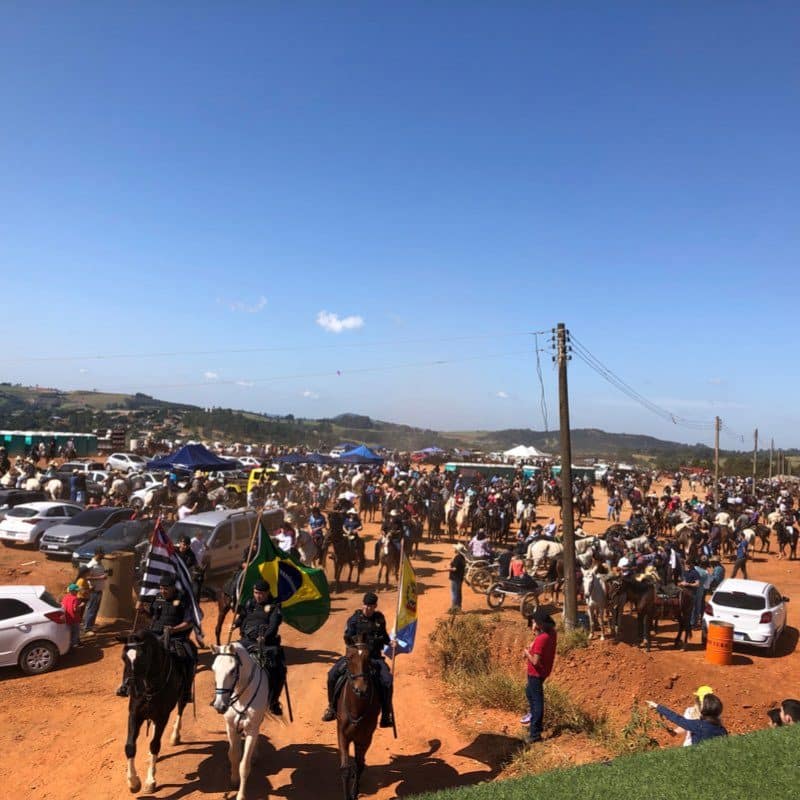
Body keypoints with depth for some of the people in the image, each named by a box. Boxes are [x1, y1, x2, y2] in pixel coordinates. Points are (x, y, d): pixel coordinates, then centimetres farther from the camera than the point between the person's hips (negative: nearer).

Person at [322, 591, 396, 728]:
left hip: (375, 657, 1)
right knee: (333, 674, -17)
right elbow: (347, 638, -3)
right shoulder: (354, 619, -2)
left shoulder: (380, 619, 6)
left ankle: (386, 715, -6)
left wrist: (390, 642, 2)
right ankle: (332, 707, 6)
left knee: (387, 681, -22)